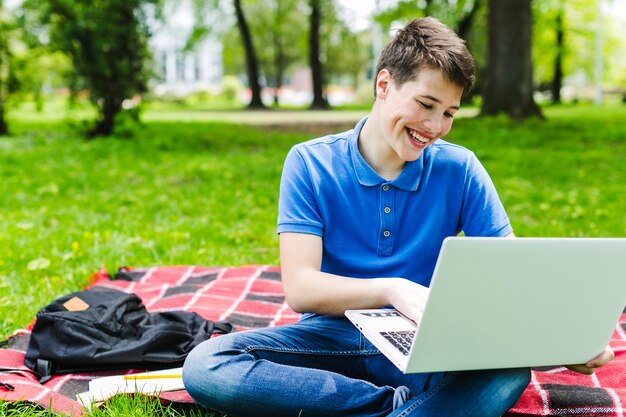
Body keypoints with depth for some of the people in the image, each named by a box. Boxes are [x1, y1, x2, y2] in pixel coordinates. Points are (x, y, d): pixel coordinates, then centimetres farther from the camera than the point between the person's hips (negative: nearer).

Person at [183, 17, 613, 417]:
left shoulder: (459, 169, 0)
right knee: (204, 366, -26)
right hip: (332, 339, 1)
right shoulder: (310, 164, -4)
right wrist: (392, 290, -32)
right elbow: (299, 288, -13)